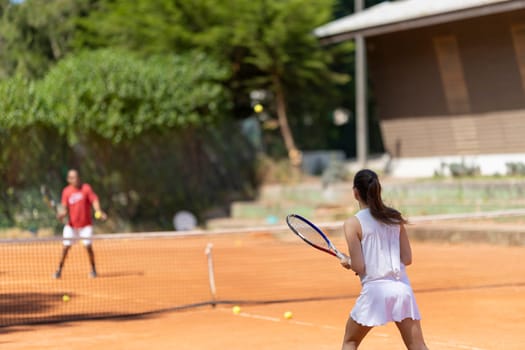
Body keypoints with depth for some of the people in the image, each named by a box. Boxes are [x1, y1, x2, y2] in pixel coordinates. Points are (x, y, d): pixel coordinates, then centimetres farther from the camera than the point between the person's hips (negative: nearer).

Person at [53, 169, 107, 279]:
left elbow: (94, 200, -13)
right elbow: (65, 208, 1)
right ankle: (59, 270, 8)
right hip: (71, 225, 2)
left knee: (88, 246, -10)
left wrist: (98, 212, -30)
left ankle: (93, 269, 8)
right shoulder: (66, 191, 0)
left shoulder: (86, 188, -6)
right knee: (66, 247, -4)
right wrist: (62, 214, -21)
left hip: (86, 224, -1)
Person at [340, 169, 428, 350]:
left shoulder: (353, 224, -5)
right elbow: (407, 259, 9)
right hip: (402, 287, 4)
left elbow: (359, 267, -8)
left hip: (374, 289, -3)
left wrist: (347, 262, 12)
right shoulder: (395, 218, 8)